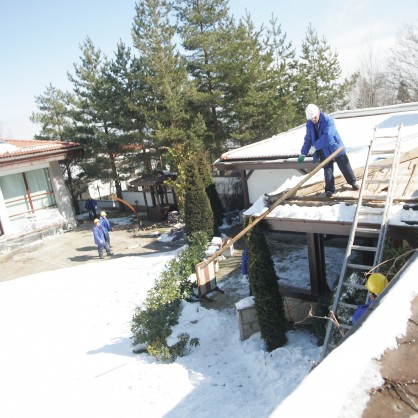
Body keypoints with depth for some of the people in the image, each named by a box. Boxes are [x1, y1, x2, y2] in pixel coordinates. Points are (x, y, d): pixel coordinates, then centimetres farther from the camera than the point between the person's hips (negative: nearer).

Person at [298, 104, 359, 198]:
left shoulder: (328, 120, -22)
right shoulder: (309, 124, -3)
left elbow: (327, 137, -32)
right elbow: (308, 139, 5)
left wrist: (316, 145, -25)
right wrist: (303, 154, 1)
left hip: (335, 147, -3)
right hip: (323, 152, 4)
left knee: (345, 166, 11)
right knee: (328, 170, 2)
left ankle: (353, 182, 30)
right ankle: (329, 189, 12)